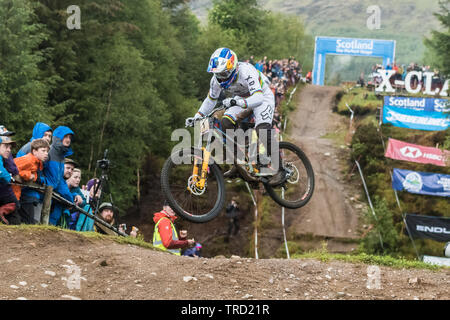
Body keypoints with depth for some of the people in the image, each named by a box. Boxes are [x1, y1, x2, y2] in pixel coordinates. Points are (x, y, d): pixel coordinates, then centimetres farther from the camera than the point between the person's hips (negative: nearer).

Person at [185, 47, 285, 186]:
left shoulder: (246, 72, -37)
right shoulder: (217, 79, -17)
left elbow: (258, 98, -46)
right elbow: (210, 100, 0)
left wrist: (237, 102, -60)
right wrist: (197, 117, -10)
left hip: (262, 97, -6)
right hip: (242, 99, 7)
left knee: (263, 130, -26)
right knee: (226, 123, -15)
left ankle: (278, 170, -18)